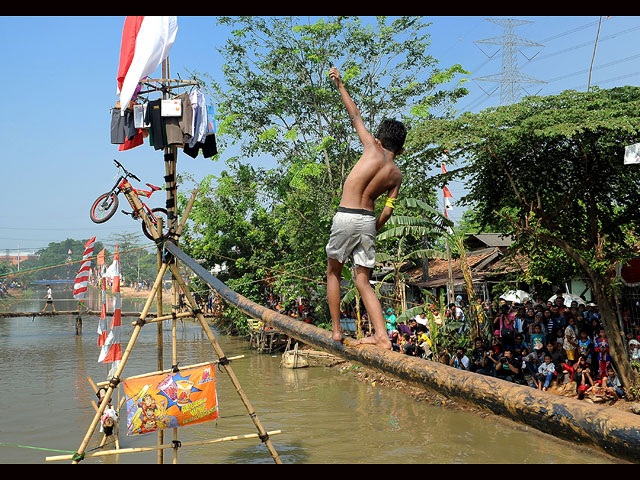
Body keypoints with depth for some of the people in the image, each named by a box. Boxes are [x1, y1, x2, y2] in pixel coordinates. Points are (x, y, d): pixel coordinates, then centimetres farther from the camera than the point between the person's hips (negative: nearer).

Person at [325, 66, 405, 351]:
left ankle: (336, 331, 13)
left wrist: (340, 85, 16)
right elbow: (388, 210, 6)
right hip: (368, 220, 4)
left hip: (346, 217, -4)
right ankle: (381, 336, -2)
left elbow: (356, 117, 7)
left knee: (333, 272, 13)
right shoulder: (397, 175, 9)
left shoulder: (373, 149, 0)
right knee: (362, 280, 9)